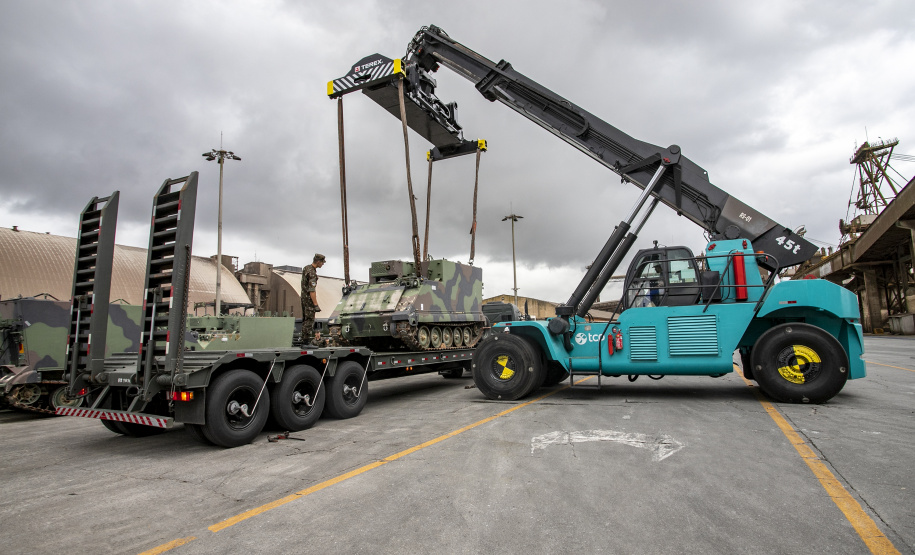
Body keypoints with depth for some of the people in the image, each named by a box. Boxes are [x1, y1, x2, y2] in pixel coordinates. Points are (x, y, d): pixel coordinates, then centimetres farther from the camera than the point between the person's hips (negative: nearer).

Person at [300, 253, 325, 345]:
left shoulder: (306, 268, 8)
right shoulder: (312, 273, -22)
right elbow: (312, 290, -26)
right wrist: (316, 305, -27)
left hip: (304, 297, 10)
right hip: (309, 298, -10)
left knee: (305, 319, 14)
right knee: (309, 319, -6)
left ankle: (305, 338, 21)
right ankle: (306, 341, -4)